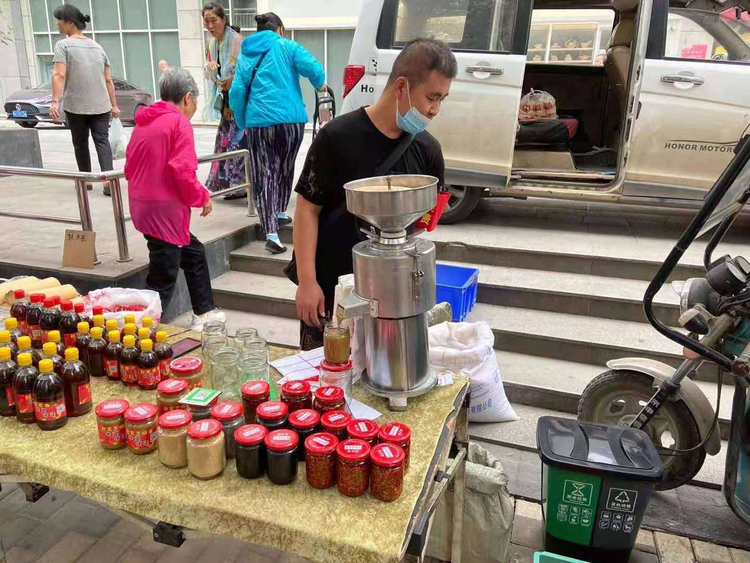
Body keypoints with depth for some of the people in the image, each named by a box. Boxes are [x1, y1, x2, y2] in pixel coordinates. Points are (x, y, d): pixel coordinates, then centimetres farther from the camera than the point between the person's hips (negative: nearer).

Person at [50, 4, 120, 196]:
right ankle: (108, 179, -20)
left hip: (75, 105, -3)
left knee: (80, 143, 11)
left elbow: (59, 75, -15)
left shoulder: (63, 45, -3)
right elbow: (108, 80, 11)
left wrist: (55, 101, -20)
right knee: (102, 141, -3)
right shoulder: (97, 47, 13)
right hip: (101, 105, 3)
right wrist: (114, 105, 15)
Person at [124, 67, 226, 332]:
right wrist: (203, 198, -5)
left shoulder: (144, 122, 14)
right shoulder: (179, 123, -11)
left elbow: (130, 168, 16)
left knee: (194, 252, 24)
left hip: (143, 206, 10)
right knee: (162, 279, -2)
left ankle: (204, 312, 34)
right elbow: (183, 172, -20)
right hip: (165, 210, -9)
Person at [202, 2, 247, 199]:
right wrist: (210, 68, -6)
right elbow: (209, 73, 15)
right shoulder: (211, 43, 10)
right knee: (225, 140, 9)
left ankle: (244, 184, -2)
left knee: (240, 141, -10)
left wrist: (228, 83, -13)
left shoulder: (237, 39, -13)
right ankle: (231, 185, 17)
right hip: (226, 98, 8)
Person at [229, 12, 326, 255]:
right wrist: (319, 84, 12)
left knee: (263, 176, -1)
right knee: (285, 168, 21)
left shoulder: (245, 55, 16)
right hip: (290, 119, -1)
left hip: (258, 122, 2)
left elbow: (237, 92, 8)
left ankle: (271, 234, -12)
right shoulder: (287, 47, 6)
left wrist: (243, 124, 15)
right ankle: (280, 212, 37)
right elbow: (313, 68, -8)